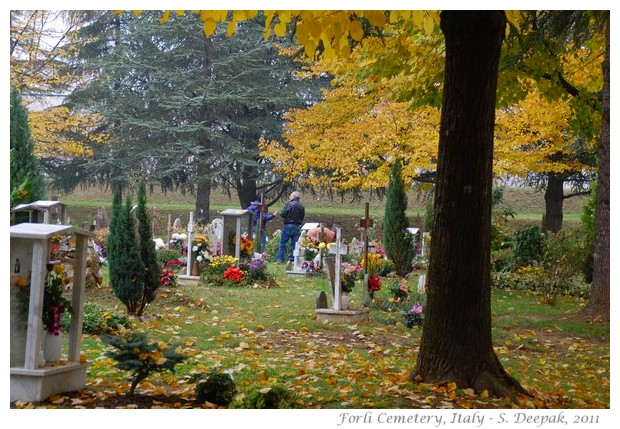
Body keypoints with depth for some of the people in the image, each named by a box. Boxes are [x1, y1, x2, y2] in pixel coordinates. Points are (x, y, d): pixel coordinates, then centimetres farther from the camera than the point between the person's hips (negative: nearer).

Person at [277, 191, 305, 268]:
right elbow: (302, 217, 15)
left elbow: (282, 214, -11)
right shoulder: (301, 206, 9)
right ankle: (292, 260, 3)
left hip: (289, 225, -5)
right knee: (295, 244, 7)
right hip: (297, 227, 5)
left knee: (283, 243, 3)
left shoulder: (289, 204, -9)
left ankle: (280, 260, -2)